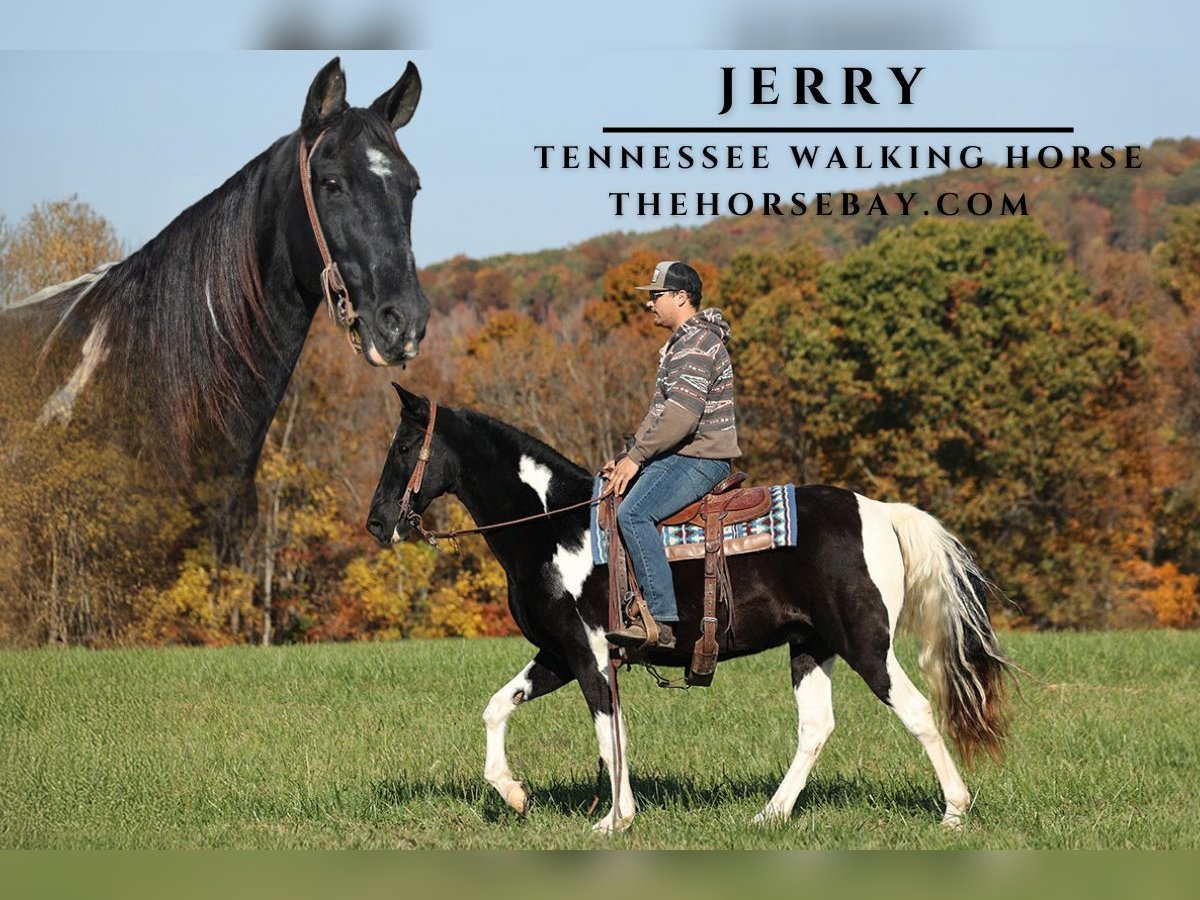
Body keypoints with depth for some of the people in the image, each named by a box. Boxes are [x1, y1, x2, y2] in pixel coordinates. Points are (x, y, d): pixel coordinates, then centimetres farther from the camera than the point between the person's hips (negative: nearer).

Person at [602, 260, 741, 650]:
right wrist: (627, 457, 13)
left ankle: (662, 620, -33)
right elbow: (660, 413, 24)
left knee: (634, 512, -29)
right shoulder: (681, 343, 21)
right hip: (678, 457, 11)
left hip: (699, 459, -11)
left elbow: (682, 415, -23)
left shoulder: (696, 344, -14)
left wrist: (636, 456, -18)